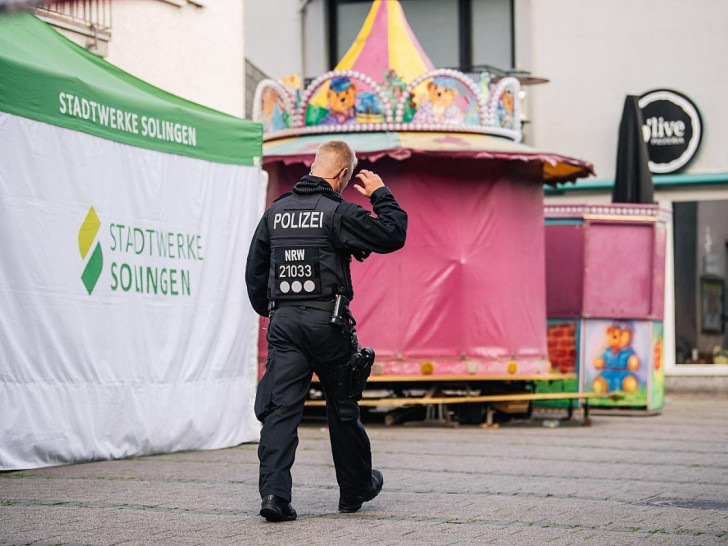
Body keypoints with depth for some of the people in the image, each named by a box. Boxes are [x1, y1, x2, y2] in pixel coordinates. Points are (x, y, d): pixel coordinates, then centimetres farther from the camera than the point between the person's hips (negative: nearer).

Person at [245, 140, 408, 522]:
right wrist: (381, 195, 4)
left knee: (281, 408, -1)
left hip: (283, 321, 4)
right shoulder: (338, 212, -8)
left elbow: (254, 272, 15)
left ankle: (274, 491, -16)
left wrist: (268, 311, 28)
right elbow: (392, 236, -9)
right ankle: (355, 488, 26)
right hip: (327, 321, -4)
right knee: (343, 407, 12)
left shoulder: (275, 212, 9)